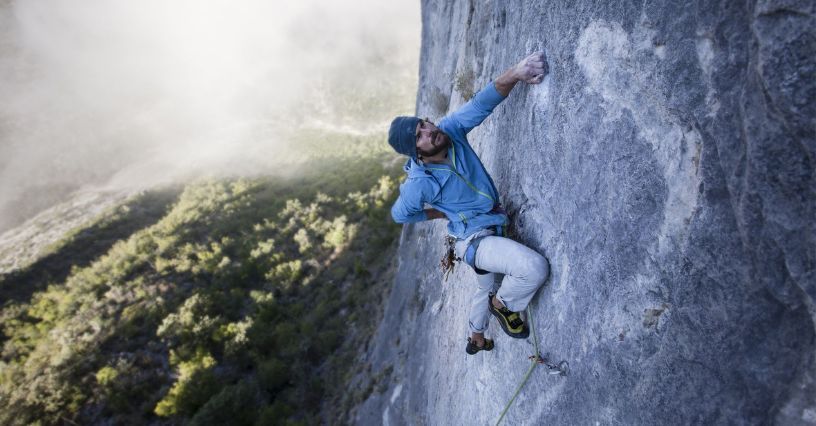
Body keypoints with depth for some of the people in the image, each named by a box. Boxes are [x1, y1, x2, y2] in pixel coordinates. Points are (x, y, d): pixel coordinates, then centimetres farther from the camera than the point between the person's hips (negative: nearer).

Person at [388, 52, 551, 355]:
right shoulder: (419, 183, -25)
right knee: (535, 268, -27)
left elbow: (481, 104, -20)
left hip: (492, 227, 8)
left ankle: (476, 340, 57)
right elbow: (399, 214, -7)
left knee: (486, 288, 29)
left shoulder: (451, 130, -12)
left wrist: (513, 74, -39)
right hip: (473, 240, -7)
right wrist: (441, 214, -3)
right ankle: (503, 304, 6)